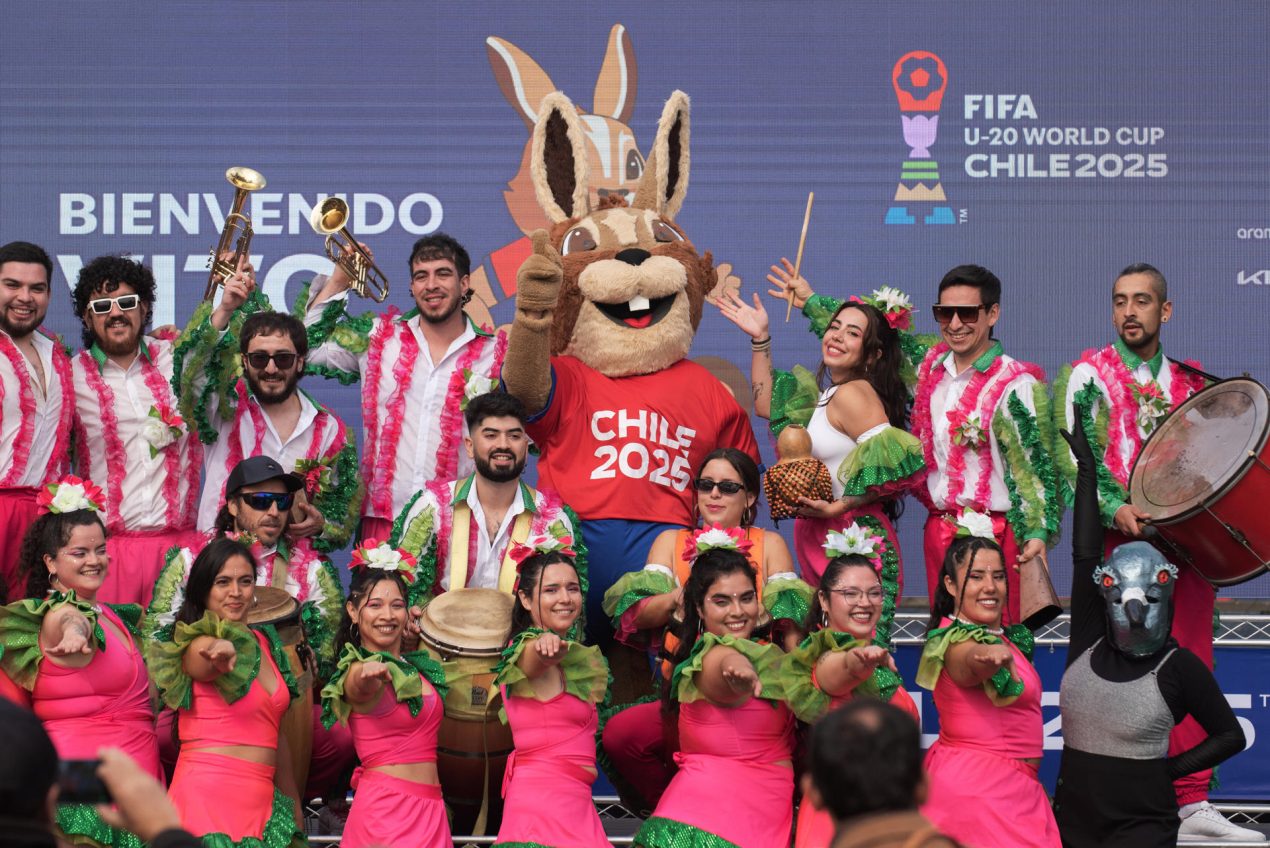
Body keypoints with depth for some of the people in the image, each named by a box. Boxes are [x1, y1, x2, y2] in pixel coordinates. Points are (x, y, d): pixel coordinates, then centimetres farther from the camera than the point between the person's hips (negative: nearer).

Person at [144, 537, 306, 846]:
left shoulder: (265, 643, 15)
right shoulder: (197, 646, -3)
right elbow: (206, 660, -29)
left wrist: (292, 806, 22)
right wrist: (225, 651, -52)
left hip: (261, 802, 6)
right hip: (207, 793, -6)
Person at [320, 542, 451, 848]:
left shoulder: (417, 666, 13)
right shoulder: (356, 671, -8)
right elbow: (361, 687, -31)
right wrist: (369, 673, -54)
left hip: (430, 808, 6)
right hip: (384, 808, -6)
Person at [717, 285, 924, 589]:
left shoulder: (852, 393, -13)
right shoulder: (827, 397, 15)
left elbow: (894, 464, -21)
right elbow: (765, 404, 27)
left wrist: (838, 507, -20)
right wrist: (760, 337, 23)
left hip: (854, 537, -9)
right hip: (819, 539, 9)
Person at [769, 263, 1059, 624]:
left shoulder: (1017, 386, -9)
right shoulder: (929, 362, 9)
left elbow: (1036, 463, -10)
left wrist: (1037, 531, -20)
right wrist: (811, 302, 29)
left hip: (996, 535, -6)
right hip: (939, 529, 6)